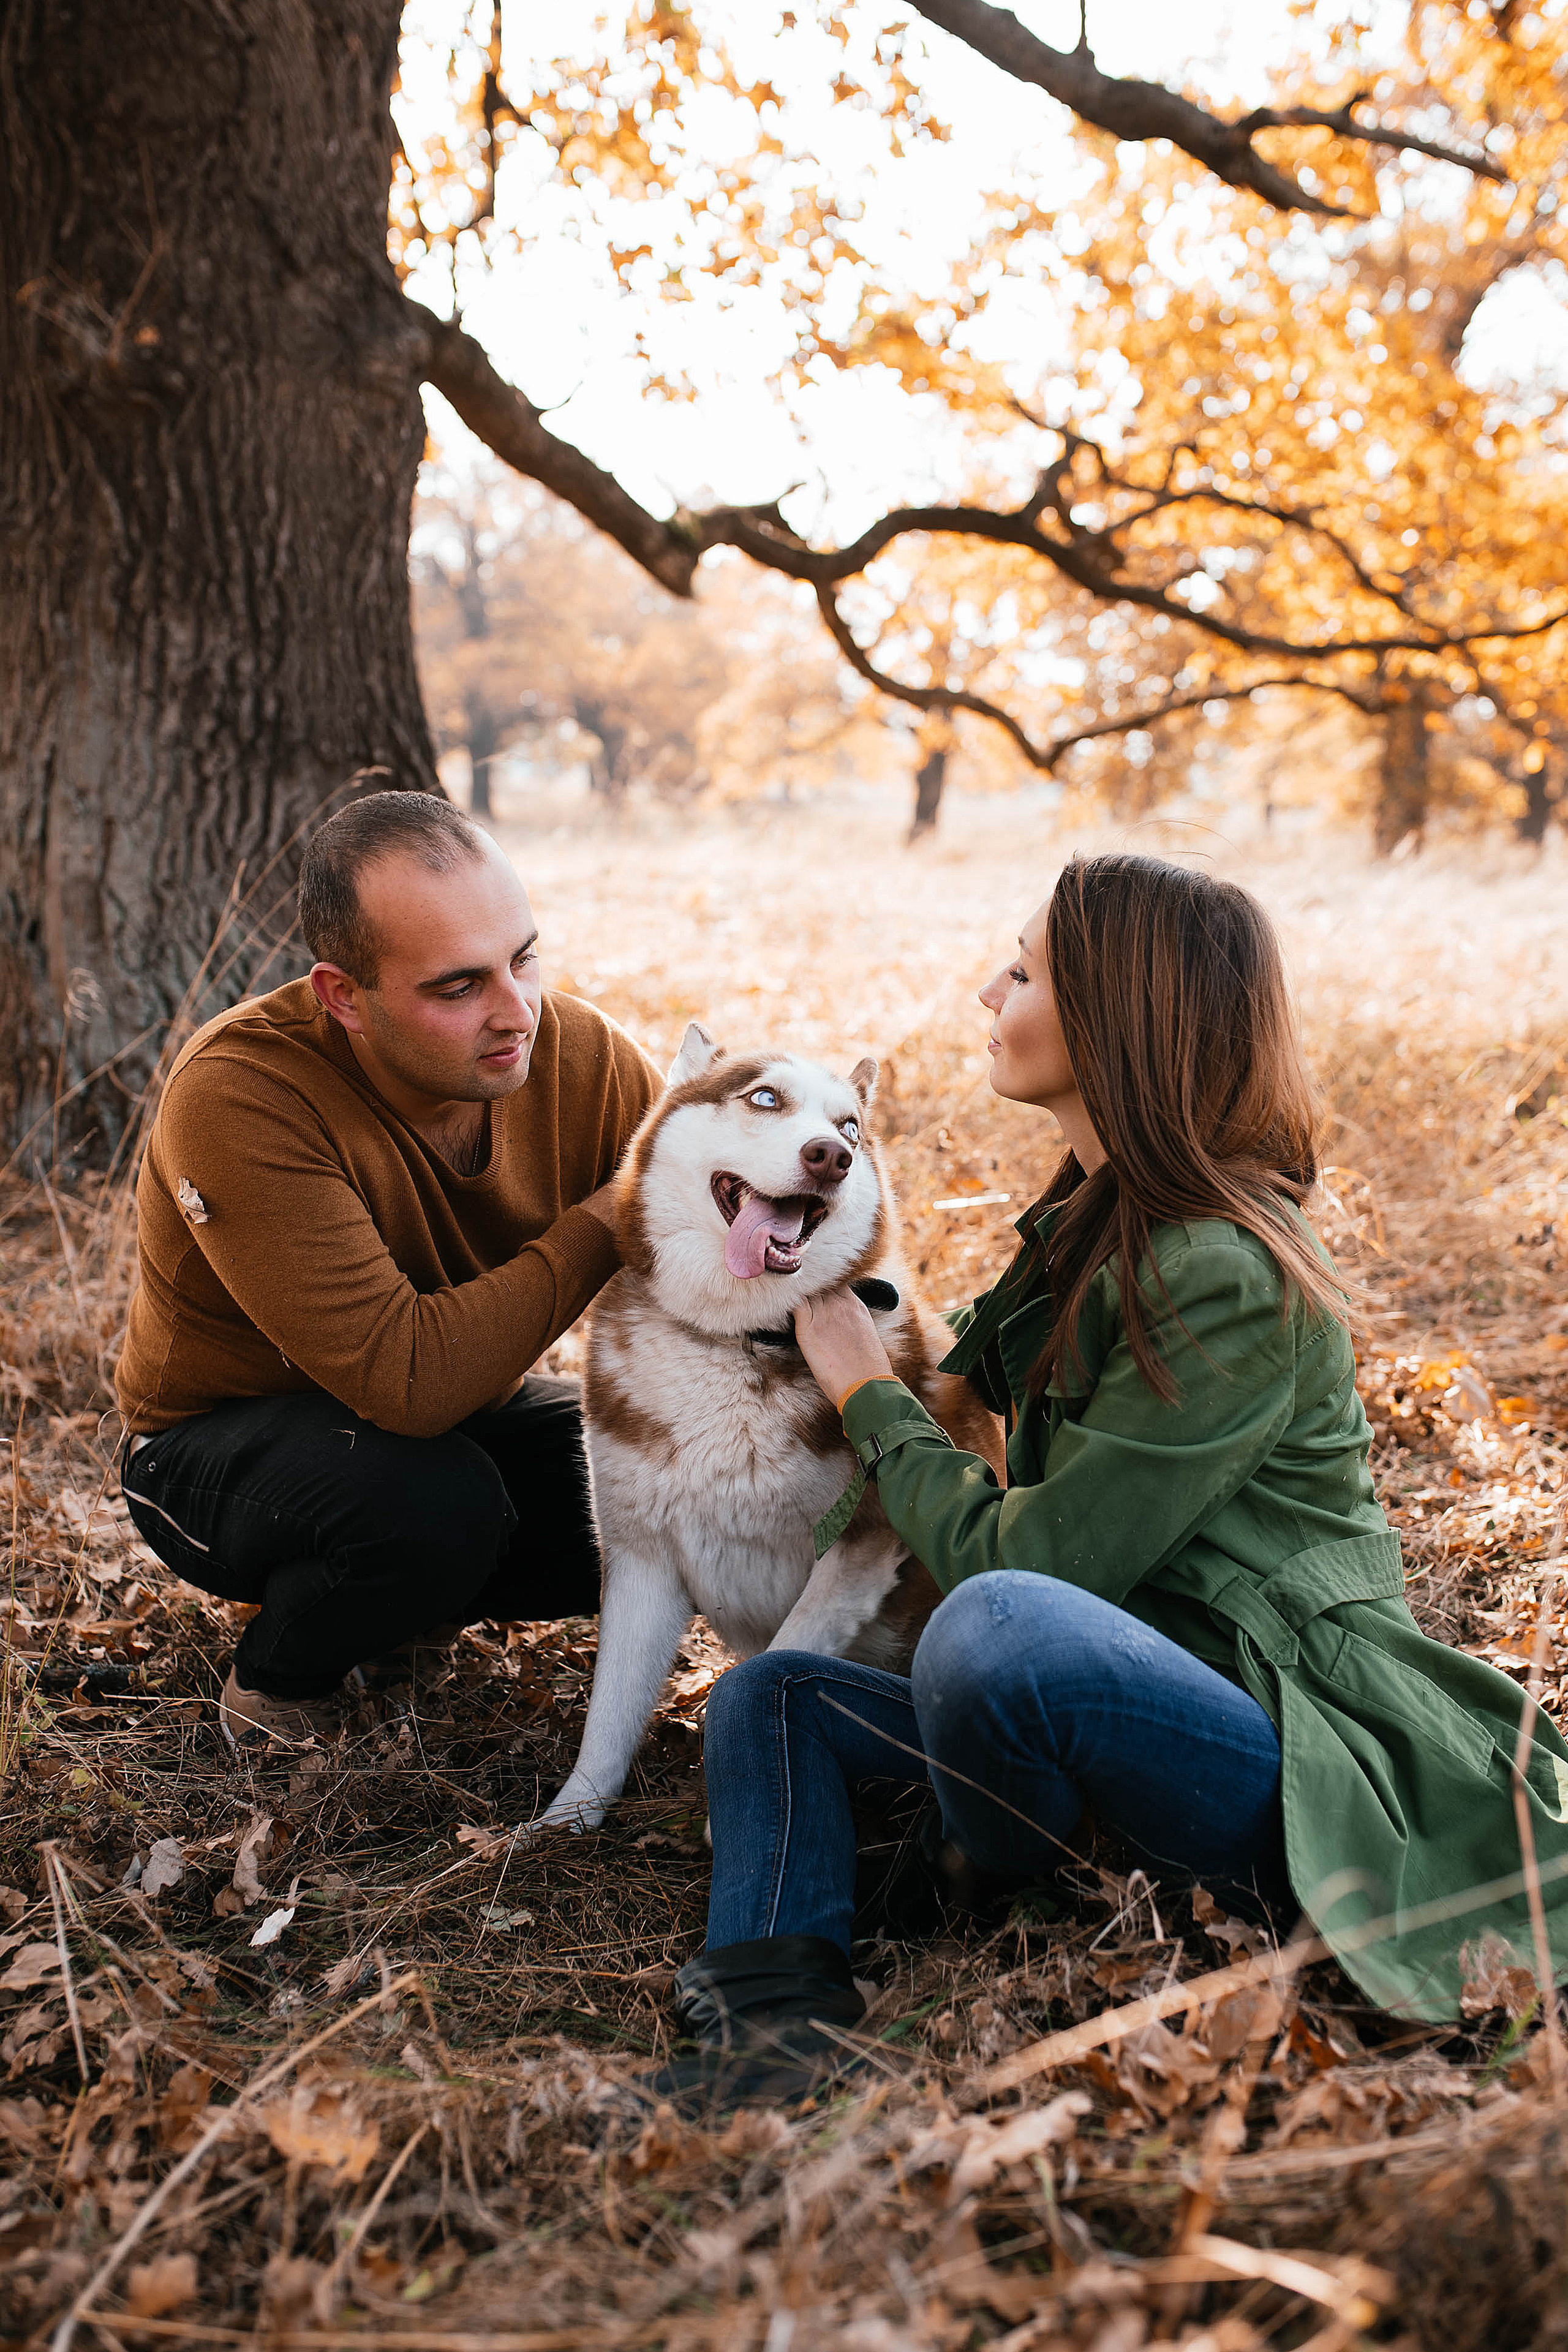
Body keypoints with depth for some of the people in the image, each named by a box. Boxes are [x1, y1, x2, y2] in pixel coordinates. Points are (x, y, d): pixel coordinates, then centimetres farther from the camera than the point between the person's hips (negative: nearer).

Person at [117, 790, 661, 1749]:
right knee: (433, 1499, -35)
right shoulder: (240, 1096, -33)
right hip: (223, 1444, -5)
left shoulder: (580, 1052, -17)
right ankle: (277, 1676, -1)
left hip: (469, 1415, 6)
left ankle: (417, 1590, 12)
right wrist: (600, 1227, -30)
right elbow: (408, 1378, -40)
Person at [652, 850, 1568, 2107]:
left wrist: (870, 1393, -6)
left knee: (1001, 1622, -36)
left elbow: (1021, 1557, -19)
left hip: (1295, 1756, -9)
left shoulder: (1228, 1282, -20)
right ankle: (776, 2026, -22)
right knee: (772, 1695, 2)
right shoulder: (1092, 1229, 9)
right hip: (1139, 1711, 9)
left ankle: (1004, 1892, -4)